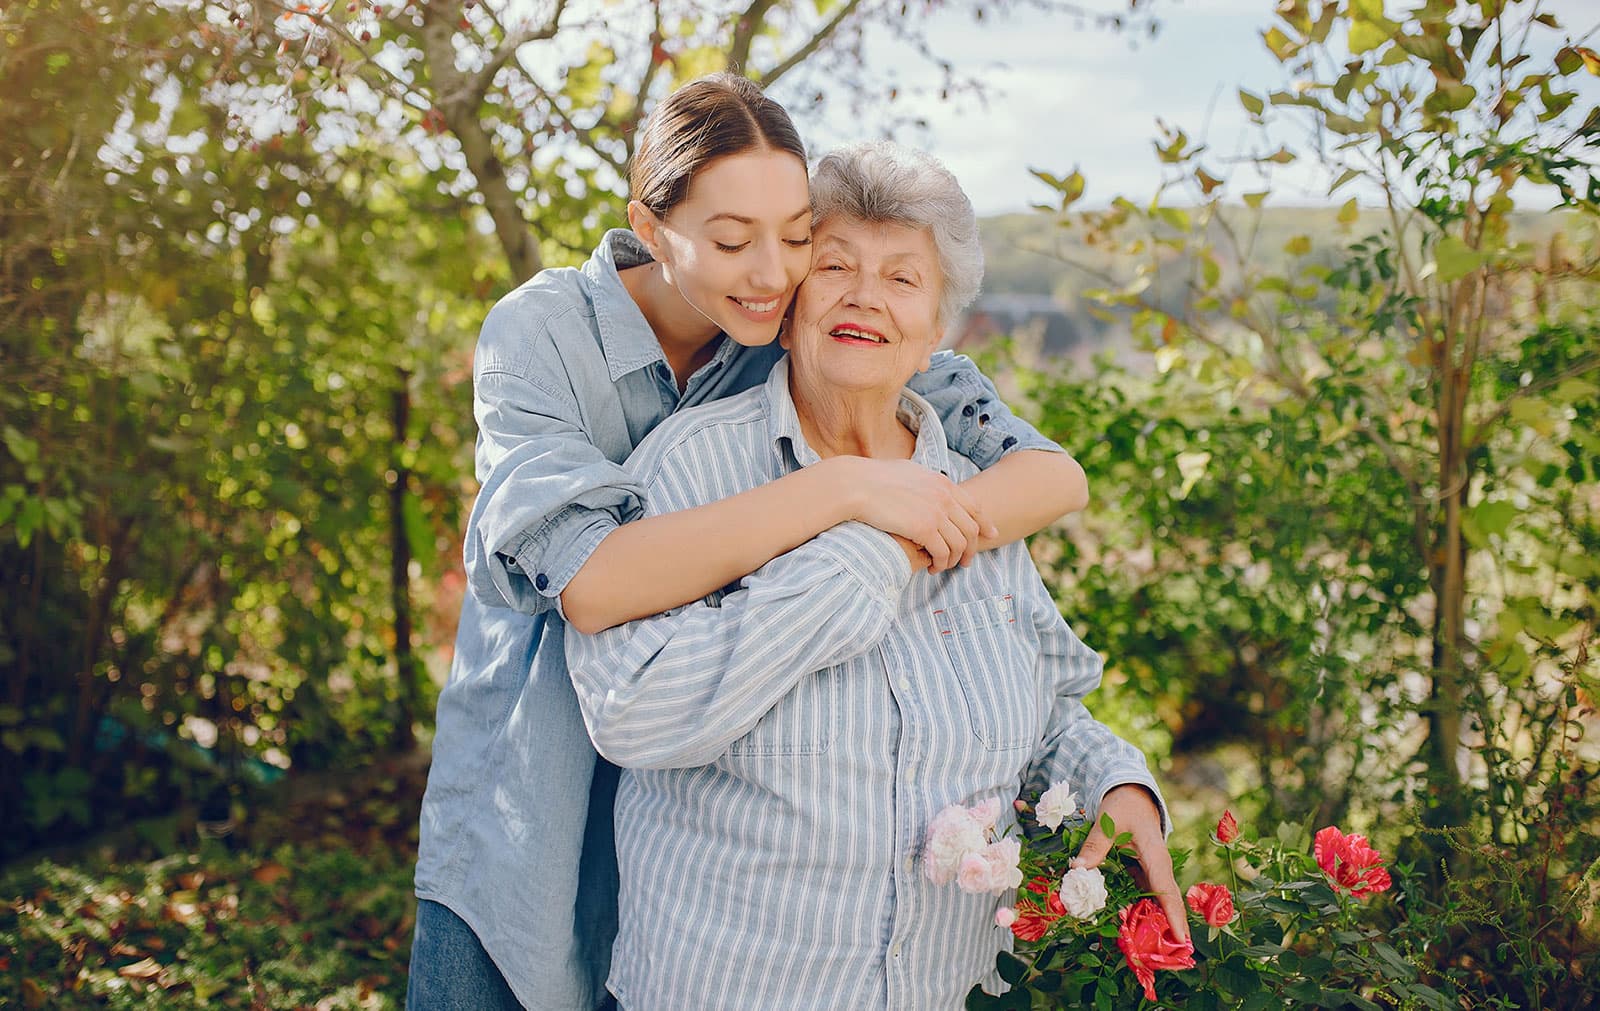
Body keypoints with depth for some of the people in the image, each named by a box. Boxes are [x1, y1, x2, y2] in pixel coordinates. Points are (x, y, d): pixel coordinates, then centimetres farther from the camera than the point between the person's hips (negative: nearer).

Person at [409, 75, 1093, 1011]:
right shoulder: (540, 334, -15)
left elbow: (1056, 476, -11)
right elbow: (589, 580, -32)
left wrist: (905, 537, -30)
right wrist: (843, 488, -33)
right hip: (530, 834, -2)